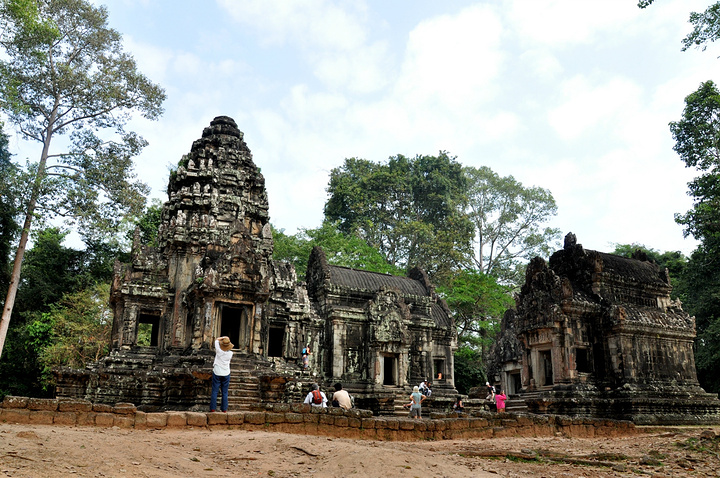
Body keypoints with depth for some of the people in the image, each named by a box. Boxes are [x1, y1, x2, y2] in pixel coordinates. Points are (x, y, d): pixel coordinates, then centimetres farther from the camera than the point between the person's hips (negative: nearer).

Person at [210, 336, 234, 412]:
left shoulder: (219, 351, -14)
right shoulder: (230, 353, -11)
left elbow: (217, 339, 0)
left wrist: (224, 337, 3)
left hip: (217, 373, -1)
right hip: (226, 374, 1)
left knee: (215, 391, 4)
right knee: (225, 392, 8)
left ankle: (213, 408, 5)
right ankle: (224, 408, 10)